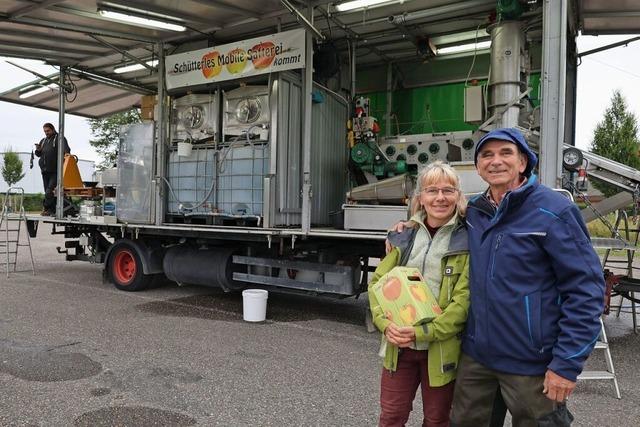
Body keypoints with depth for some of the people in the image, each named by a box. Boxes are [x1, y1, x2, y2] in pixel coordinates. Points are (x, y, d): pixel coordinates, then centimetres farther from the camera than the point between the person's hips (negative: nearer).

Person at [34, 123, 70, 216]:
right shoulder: (43, 141, 22)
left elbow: (66, 148, -14)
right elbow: (38, 154, 25)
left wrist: (67, 153, -36)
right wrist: (38, 150, 2)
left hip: (55, 171, -8)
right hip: (45, 170, 8)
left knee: (50, 190, -16)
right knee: (47, 191, 8)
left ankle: (46, 208, -15)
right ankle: (53, 210, 11)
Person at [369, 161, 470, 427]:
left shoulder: (467, 240, -8)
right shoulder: (404, 236, 6)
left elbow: (464, 299, -14)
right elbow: (378, 282, 4)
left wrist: (423, 333, -21)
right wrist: (385, 323, -12)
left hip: (441, 349, -3)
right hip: (399, 345, 3)